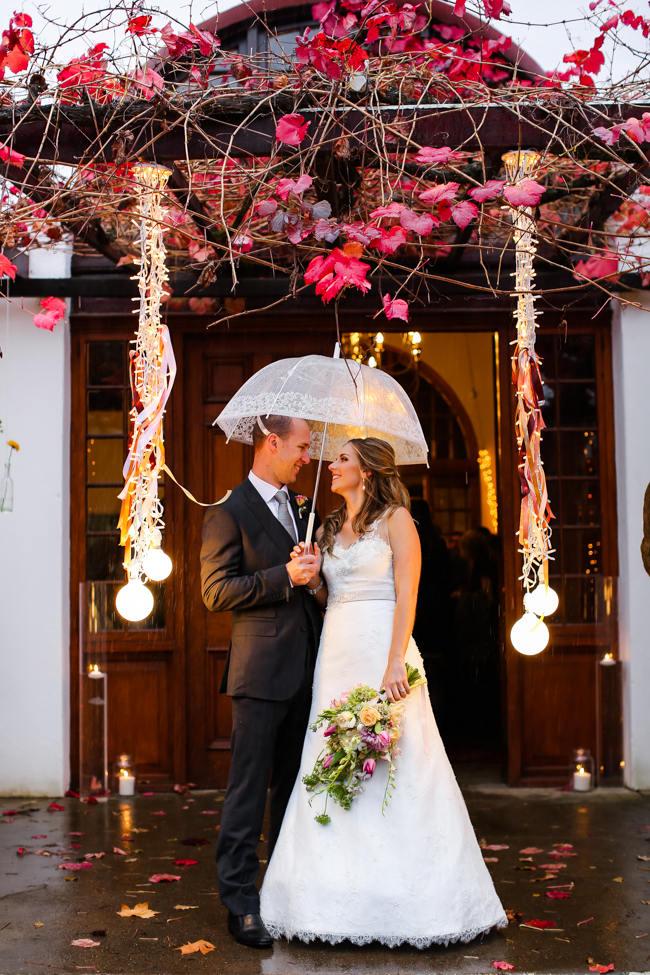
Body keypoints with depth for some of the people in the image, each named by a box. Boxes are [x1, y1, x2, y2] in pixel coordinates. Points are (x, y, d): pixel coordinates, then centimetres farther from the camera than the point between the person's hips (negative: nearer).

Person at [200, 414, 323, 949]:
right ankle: (241, 903, 6)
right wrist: (284, 577, -20)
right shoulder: (230, 513, -8)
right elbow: (216, 590, -14)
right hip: (262, 671, -8)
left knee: (293, 785, 15)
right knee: (248, 790, -2)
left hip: (304, 669, 8)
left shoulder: (300, 507, 16)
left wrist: (314, 573, 7)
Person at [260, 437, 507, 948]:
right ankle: (345, 895, 12)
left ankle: (403, 897, 5)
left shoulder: (396, 519, -1)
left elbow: (406, 596, -9)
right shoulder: (330, 528, 18)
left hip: (383, 652, -6)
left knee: (392, 765, -5)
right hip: (336, 655, 6)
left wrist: (395, 664, -18)